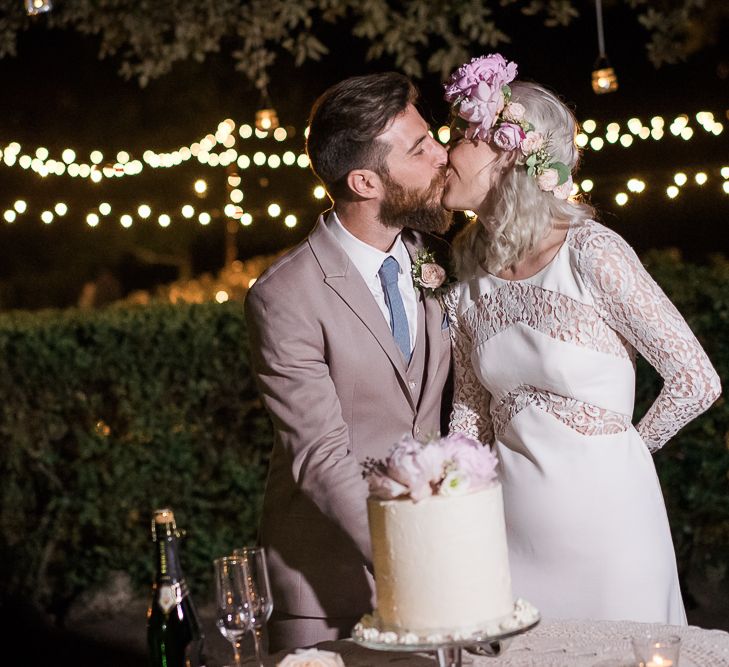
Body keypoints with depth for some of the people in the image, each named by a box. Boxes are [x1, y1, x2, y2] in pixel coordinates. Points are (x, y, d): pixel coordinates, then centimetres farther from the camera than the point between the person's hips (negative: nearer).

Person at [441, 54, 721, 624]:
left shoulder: (593, 255, -16)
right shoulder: (468, 275, 1)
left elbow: (696, 379, -12)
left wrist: (623, 449, 0)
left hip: (602, 518, -4)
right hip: (513, 522, 5)